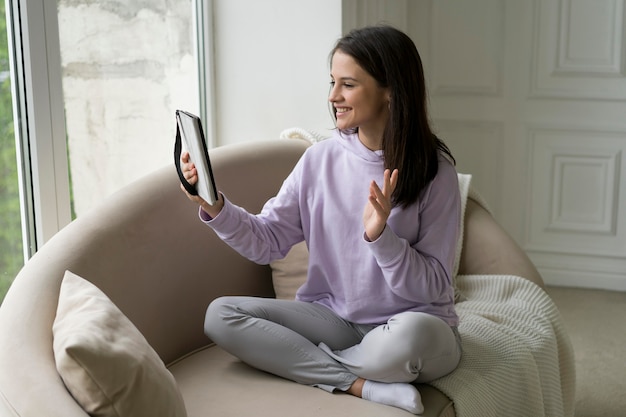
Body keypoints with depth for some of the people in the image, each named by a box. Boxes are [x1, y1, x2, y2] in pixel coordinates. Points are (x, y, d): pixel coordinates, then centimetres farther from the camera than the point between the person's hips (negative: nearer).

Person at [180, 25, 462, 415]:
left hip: (413, 322, -4)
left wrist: (380, 235, -26)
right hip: (334, 318, 4)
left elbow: (434, 285, -11)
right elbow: (267, 240, -1)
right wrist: (214, 206, -17)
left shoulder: (435, 171, -11)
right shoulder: (320, 159, 0)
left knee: (412, 335, -40)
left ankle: (302, 361, -9)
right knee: (221, 314, -15)